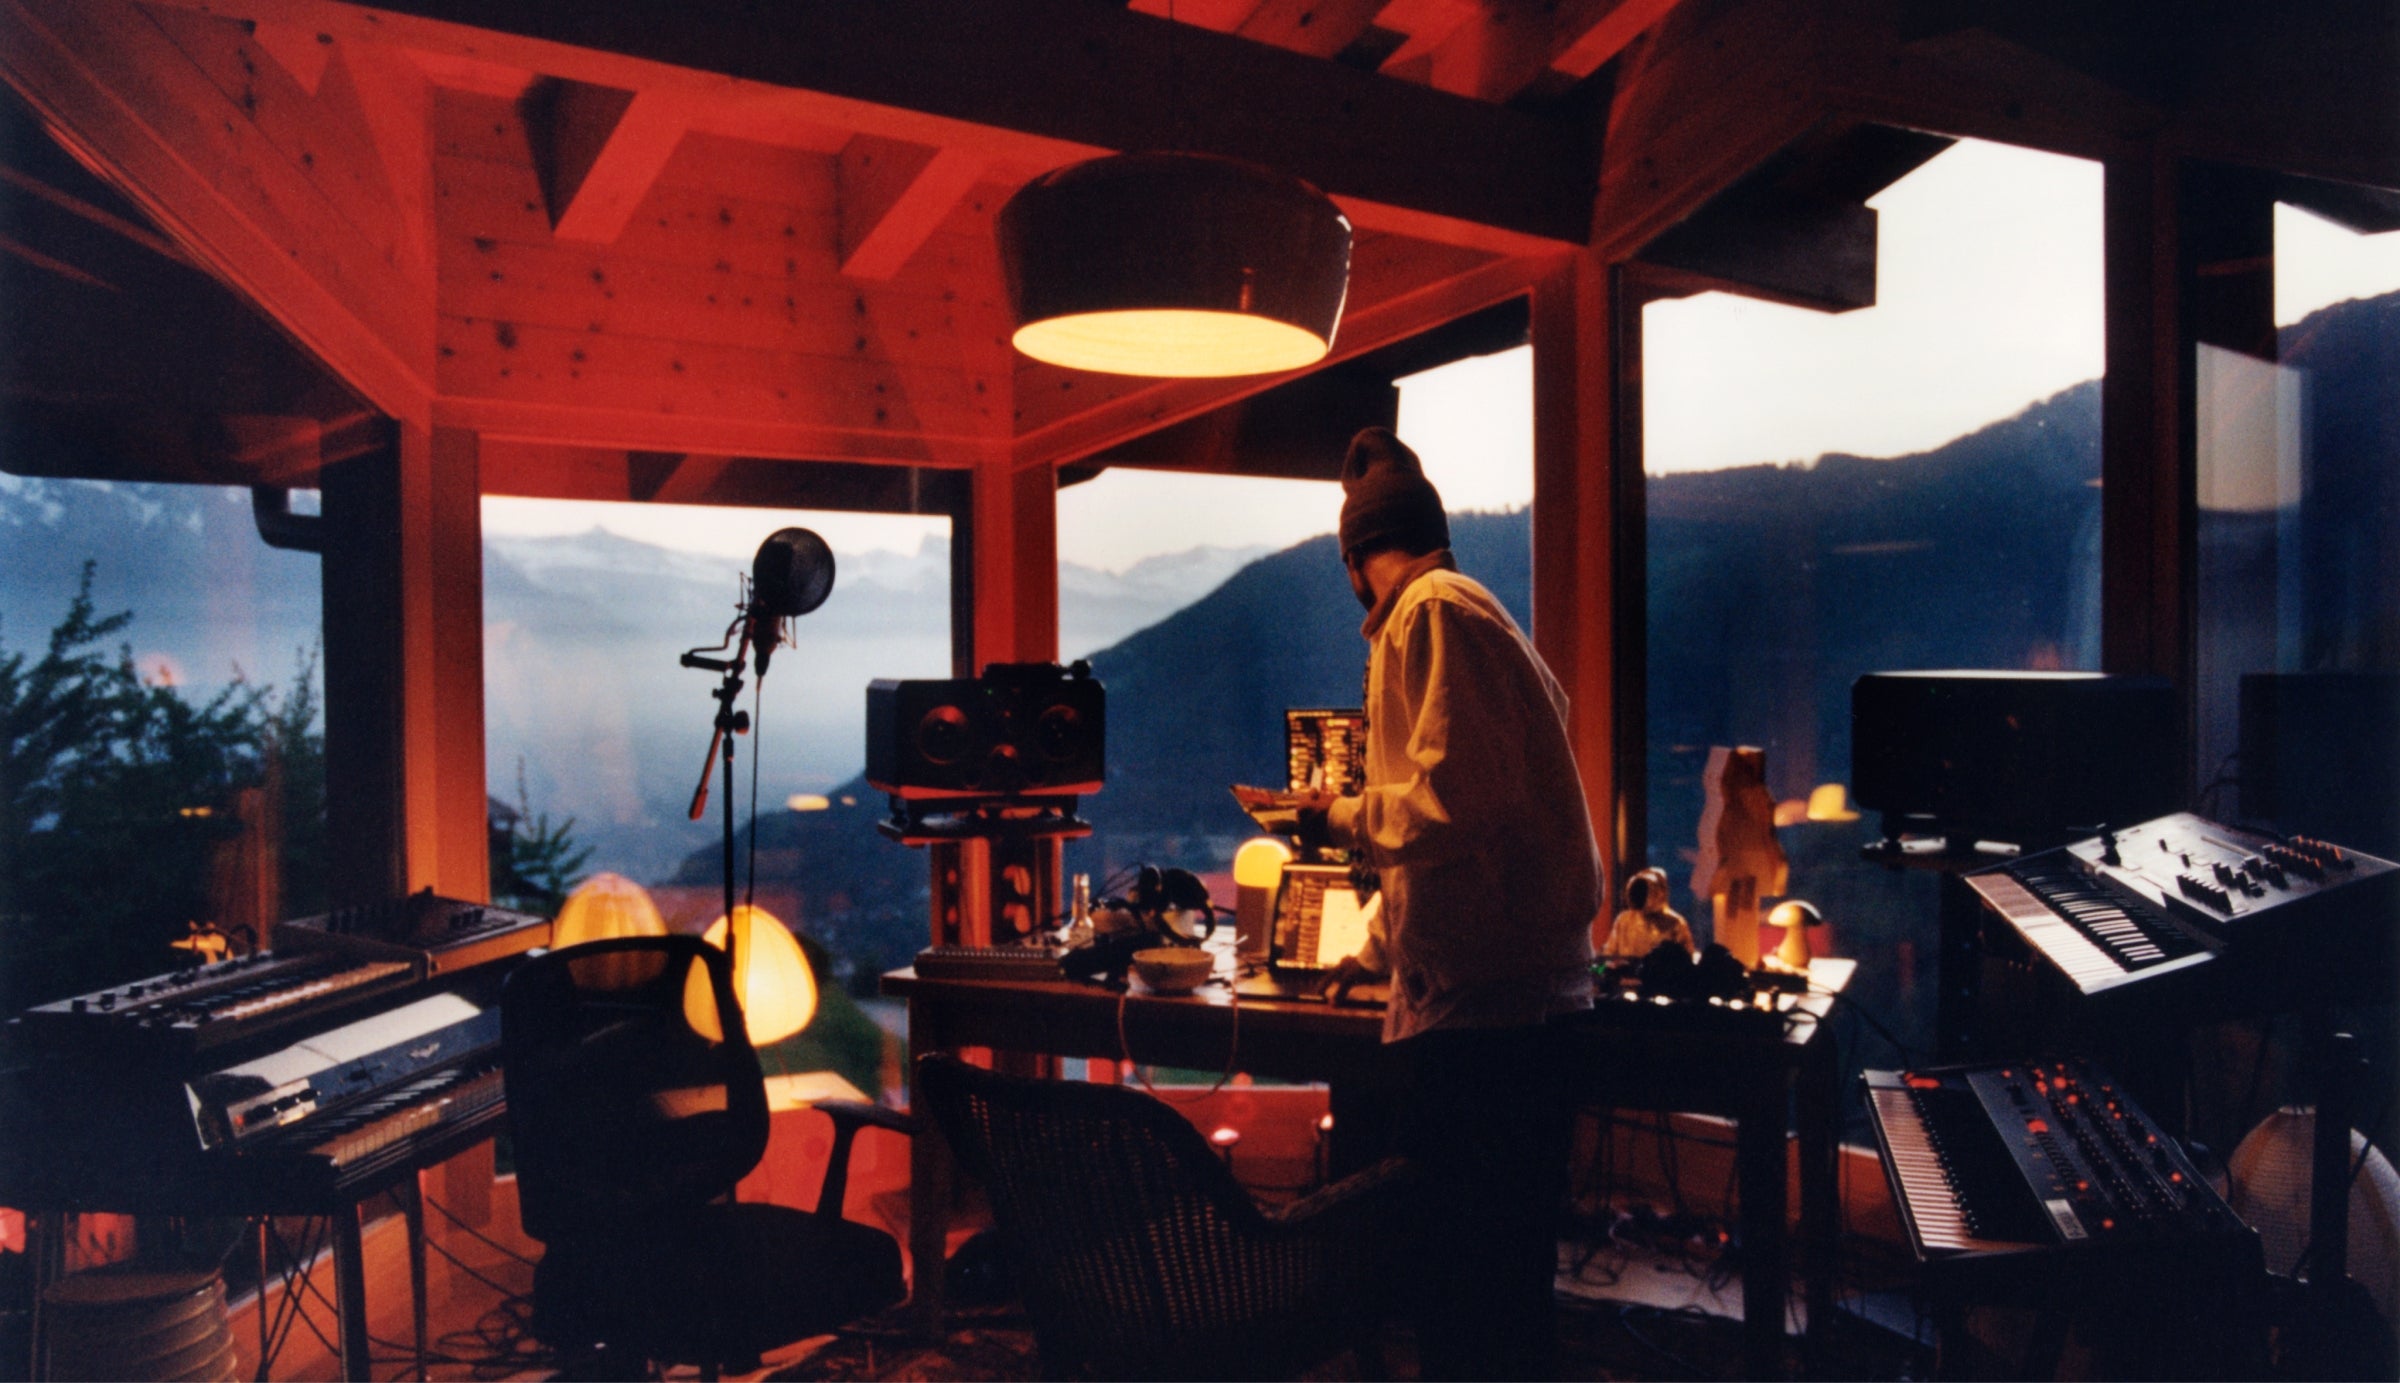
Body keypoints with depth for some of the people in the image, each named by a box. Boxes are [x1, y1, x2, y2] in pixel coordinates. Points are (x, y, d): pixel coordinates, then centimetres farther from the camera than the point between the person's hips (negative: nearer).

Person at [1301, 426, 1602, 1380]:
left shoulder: (1433, 611, -9)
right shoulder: (1468, 611, 21)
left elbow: (1455, 795, -22)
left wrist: (1343, 819, -4)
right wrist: (1376, 954, 37)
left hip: (1481, 996, -10)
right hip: (1510, 988, 10)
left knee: (1466, 1275, -2)